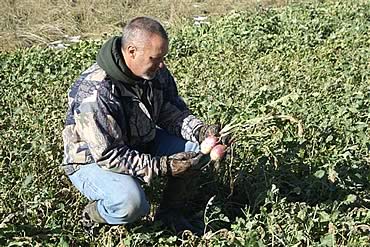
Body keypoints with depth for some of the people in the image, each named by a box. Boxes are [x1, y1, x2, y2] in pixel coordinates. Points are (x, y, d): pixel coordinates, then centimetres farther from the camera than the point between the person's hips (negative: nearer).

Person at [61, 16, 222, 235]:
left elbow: (172, 112, 1)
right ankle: (94, 216, 0)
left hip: (140, 145, 8)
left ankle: (170, 212, 10)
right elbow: (109, 155, -31)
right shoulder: (95, 92, -34)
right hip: (93, 160, -7)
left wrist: (202, 131, -19)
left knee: (195, 146, -8)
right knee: (132, 203, -36)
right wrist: (163, 166, -33)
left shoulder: (156, 72, -10)